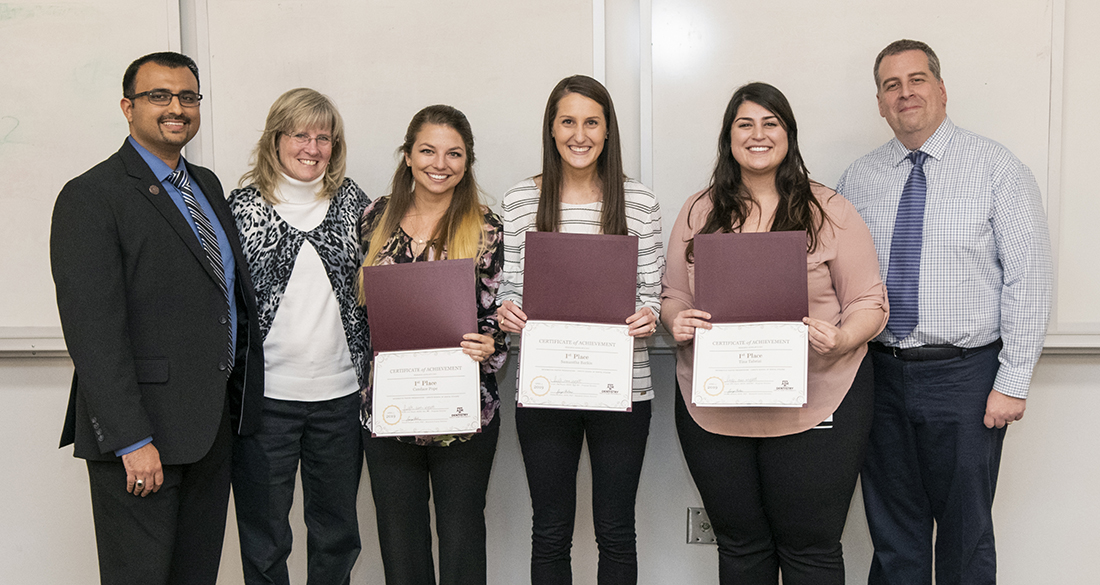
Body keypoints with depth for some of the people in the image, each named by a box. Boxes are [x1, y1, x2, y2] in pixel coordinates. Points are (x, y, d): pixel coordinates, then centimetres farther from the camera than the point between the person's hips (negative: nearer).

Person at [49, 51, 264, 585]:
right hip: (142, 434, -7)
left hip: (213, 425, 7)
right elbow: (93, 332, -17)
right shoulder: (90, 197, -11)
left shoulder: (206, 185, 14)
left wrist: (235, 402, 11)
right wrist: (132, 441, -20)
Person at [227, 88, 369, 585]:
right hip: (264, 393, -2)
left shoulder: (352, 201, 6)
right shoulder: (244, 207, 0)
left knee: (338, 532, 15)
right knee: (264, 535, 10)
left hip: (340, 392, 2)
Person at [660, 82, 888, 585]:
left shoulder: (828, 211, 1)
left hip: (815, 408, -2)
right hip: (713, 408, 3)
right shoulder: (698, 212, 9)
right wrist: (677, 321, -9)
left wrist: (840, 339, -19)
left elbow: (869, 303, 1)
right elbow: (672, 294, 13)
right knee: (739, 545, 14)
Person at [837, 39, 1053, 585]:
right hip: (881, 373, 3)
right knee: (892, 531, 15)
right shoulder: (859, 178, 6)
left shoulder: (997, 168, -5)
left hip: (964, 376, -3)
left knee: (965, 534, 10)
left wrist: (1013, 380, -12)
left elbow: (1029, 279, -7)